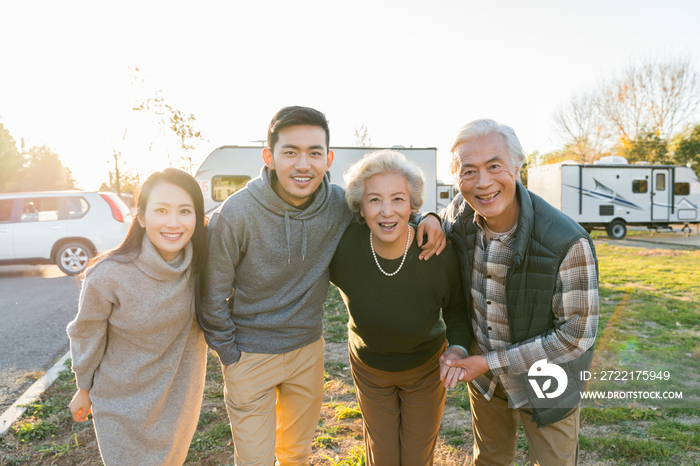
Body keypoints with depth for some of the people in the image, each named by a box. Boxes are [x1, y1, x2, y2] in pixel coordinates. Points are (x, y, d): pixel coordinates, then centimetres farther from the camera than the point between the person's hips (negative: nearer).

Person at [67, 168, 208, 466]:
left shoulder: (200, 265, -18)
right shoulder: (107, 276, -27)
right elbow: (86, 337, -10)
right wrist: (84, 390, 2)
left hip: (181, 393, 3)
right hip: (124, 403, -3)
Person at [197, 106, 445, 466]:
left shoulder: (340, 204, -15)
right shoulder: (235, 214, -24)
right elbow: (213, 295, -13)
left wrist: (427, 216, -16)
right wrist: (229, 354, -6)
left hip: (308, 349, 3)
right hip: (251, 355, -3)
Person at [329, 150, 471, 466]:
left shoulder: (439, 253, -30)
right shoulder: (344, 246, -29)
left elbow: (456, 309, -11)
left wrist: (458, 348, -26)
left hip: (425, 368, 0)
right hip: (369, 368, 1)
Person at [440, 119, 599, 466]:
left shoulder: (567, 243, -31)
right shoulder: (461, 212, -16)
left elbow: (577, 334, -22)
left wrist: (491, 362, -20)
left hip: (544, 381, -4)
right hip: (483, 371, 4)